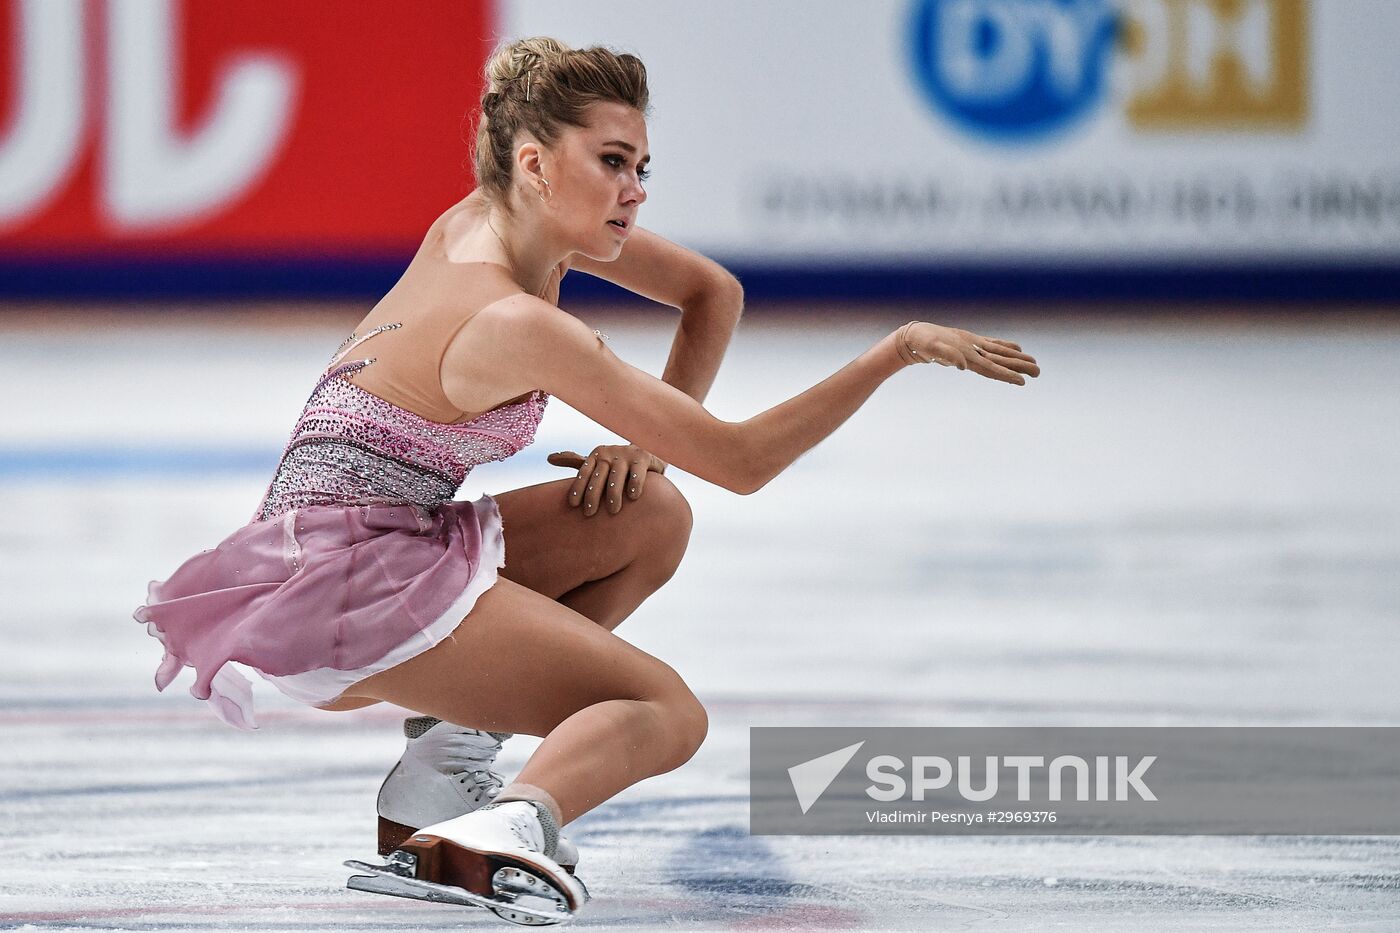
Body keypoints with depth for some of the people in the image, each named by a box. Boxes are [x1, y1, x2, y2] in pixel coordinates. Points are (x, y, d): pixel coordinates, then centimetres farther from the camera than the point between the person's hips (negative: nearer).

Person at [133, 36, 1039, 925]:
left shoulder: (482, 225, 5)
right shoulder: (515, 323, -21)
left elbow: (715, 291, 19)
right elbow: (739, 461, -20)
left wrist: (647, 441, 4)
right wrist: (899, 350, -17)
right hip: (345, 582, -9)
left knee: (652, 516, 7)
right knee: (667, 714, -14)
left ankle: (456, 741, 0)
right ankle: (501, 830, -42)